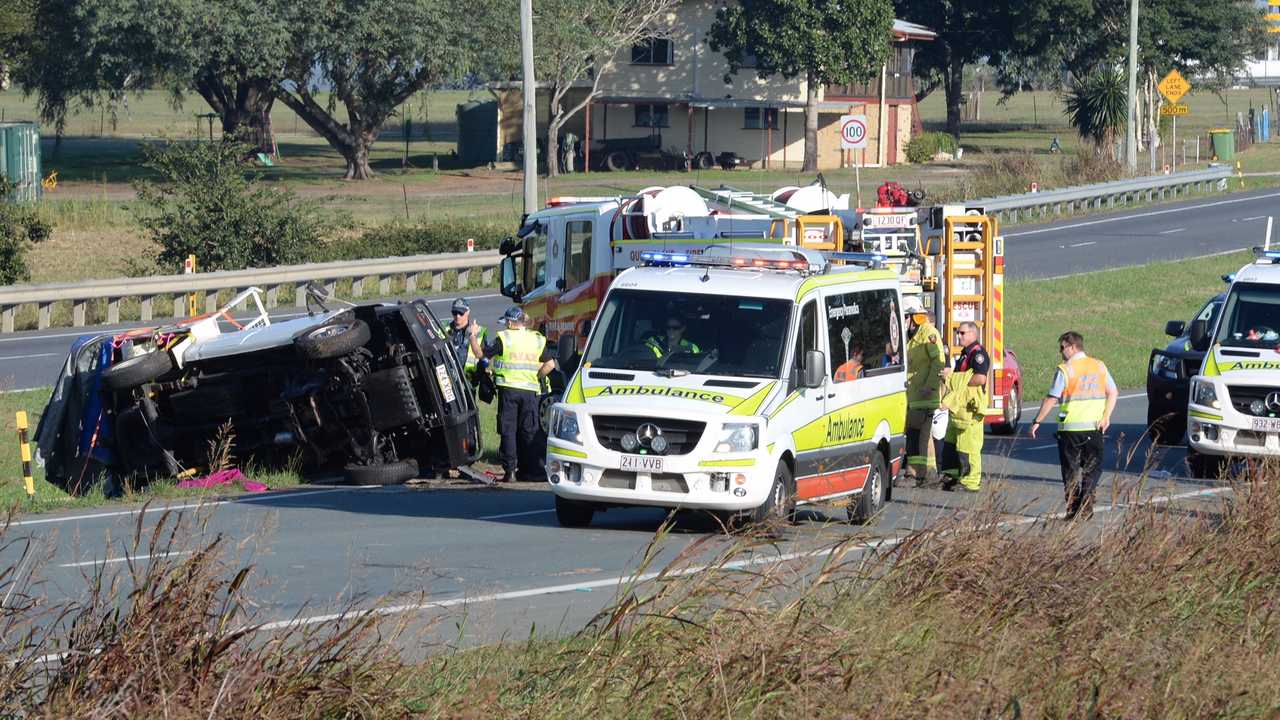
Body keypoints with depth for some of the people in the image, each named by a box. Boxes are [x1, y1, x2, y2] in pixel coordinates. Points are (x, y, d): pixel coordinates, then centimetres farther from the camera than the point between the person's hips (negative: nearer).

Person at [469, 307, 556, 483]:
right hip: (530, 390, 3)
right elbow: (550, 364, 3)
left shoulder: (503, 338, -5)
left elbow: (480, 352, 0)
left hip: (508, 389, -3)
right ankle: (530, 470, 7)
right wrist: (536, 378, 13)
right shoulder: (537, 340, 6)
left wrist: (474, 335, 16)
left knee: (508, 431, 2)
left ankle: (510, 470, -4)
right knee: (529, 432, 8)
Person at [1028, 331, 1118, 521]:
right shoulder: (1100, 367, 7)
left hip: (1070, 428, -3)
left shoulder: (1065, 370, -9)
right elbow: (1113, 393, 5)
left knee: (1071, 471, 7)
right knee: (1092, 469, 10)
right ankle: (1086, 507, -5)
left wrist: (1037, 422, -4)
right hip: (1094, 427, 3)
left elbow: (1051, 399, -10)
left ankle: (1073, 510, 4)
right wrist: (1106, 416, 0)